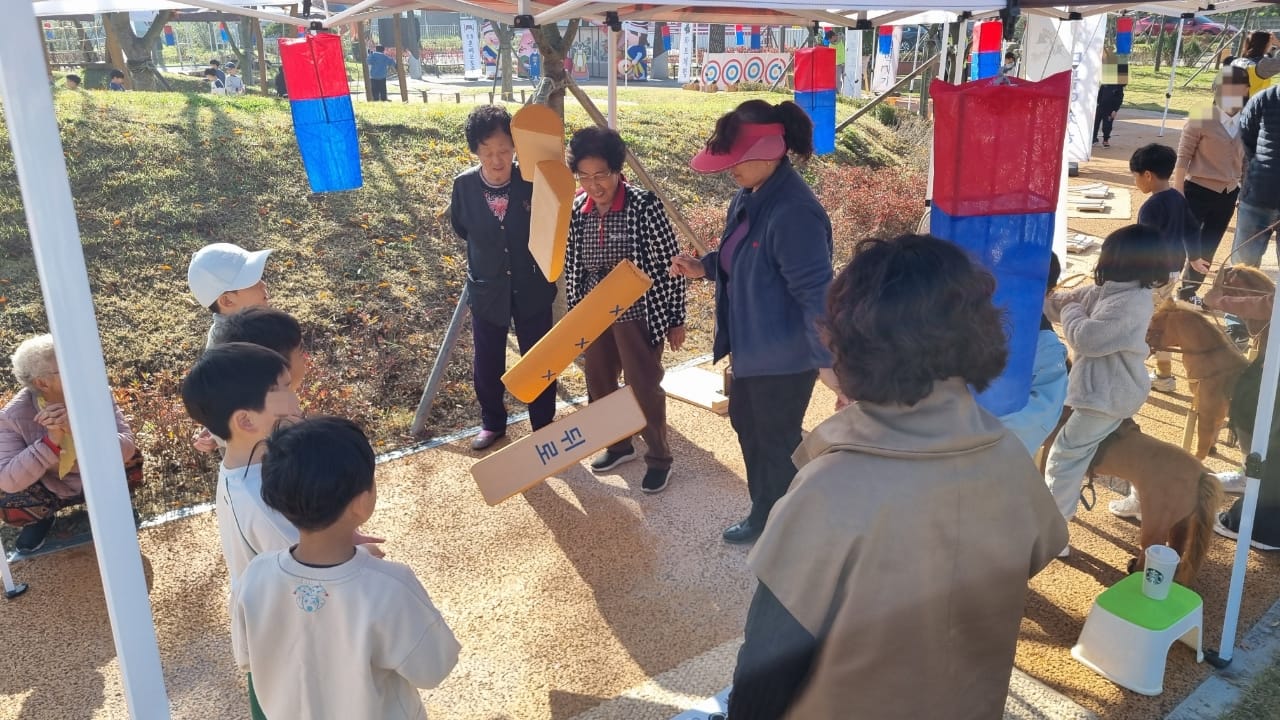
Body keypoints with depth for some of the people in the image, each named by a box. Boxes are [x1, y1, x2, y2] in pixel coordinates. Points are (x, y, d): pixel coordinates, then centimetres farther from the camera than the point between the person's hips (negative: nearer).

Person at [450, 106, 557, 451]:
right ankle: (492, 423, 38)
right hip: (487, 289, 1)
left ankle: (544, 426, 30)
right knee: (487, 363, 15)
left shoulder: (535, 180, -17)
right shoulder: (464, 184, -12)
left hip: (532, 288, -1)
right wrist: (489, 248, 8)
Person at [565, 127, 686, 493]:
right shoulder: (577, 211, -1)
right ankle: (618, 444, 39)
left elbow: (670, 264, -11)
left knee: (644, 388, 3)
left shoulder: (645, 205, -16)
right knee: (599, 386, 16)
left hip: (637, 313, -5)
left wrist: (676, 319, -9)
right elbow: (572, 267, 10)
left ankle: (659, 457, 23)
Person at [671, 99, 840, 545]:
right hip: (752, 345, 10)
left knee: (776, 442, 7)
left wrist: (826, 359, -30)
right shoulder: (749, 198, 3)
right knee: (747, 424, 23)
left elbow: (815, 293, -29)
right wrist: (703, 267, 2)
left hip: (785, 355, -10)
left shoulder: (793, 213, -27)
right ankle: (764, 516, 44)